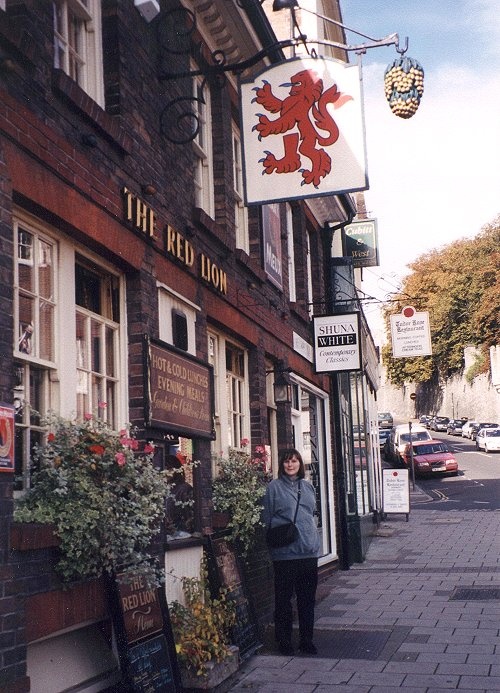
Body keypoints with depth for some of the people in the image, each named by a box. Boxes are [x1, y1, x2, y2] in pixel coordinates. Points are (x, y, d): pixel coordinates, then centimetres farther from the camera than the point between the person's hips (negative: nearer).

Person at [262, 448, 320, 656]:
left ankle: (306, 640, 20)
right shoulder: (274, 487, -2)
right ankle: (284, 640, 13)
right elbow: (267, 519, -2)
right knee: (284, 598, 2)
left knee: (307, 598, 10)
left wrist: (311, 537, 15)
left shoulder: (307, 487, 14)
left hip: (309, 551, 5)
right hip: (285, 552, -5)